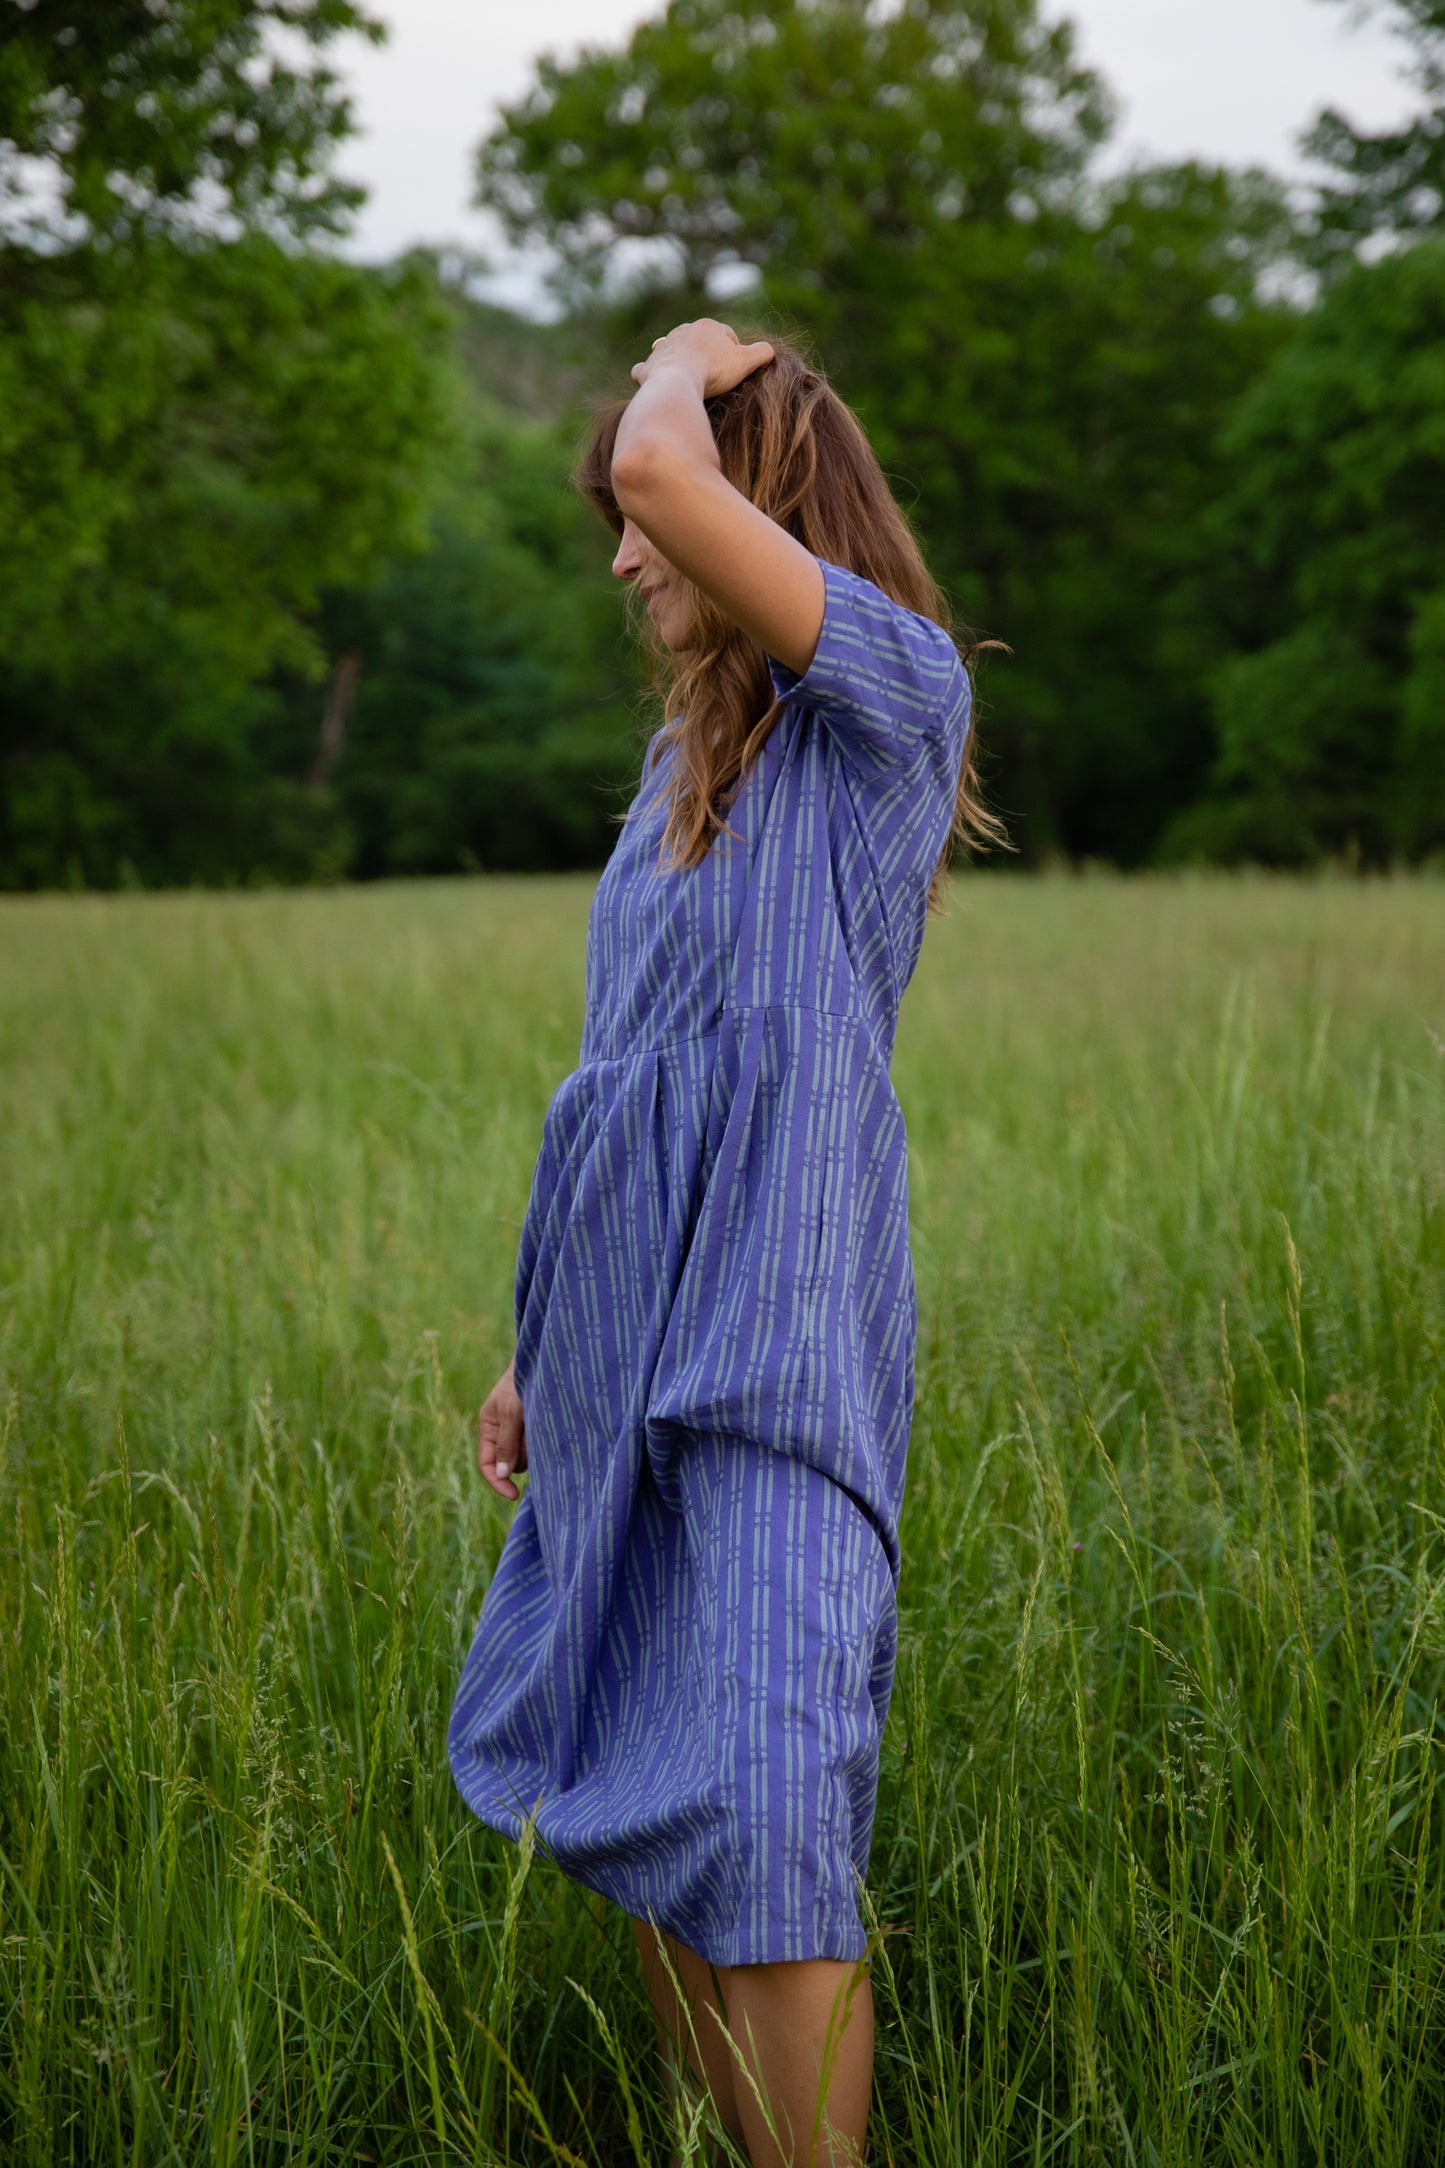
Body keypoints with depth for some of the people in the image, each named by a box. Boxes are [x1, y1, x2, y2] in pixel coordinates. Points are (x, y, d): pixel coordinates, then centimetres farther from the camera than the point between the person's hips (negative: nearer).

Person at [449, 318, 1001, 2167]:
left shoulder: (893, 690, -6)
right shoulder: (695, 749, 18)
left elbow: (663, 471, -22)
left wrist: (695, 360, 0)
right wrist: (548, 1343, 20)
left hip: (778, 1331, -8)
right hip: (632, 1344, 8)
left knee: (757, 1818, -12)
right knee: (629, 1805, 12)